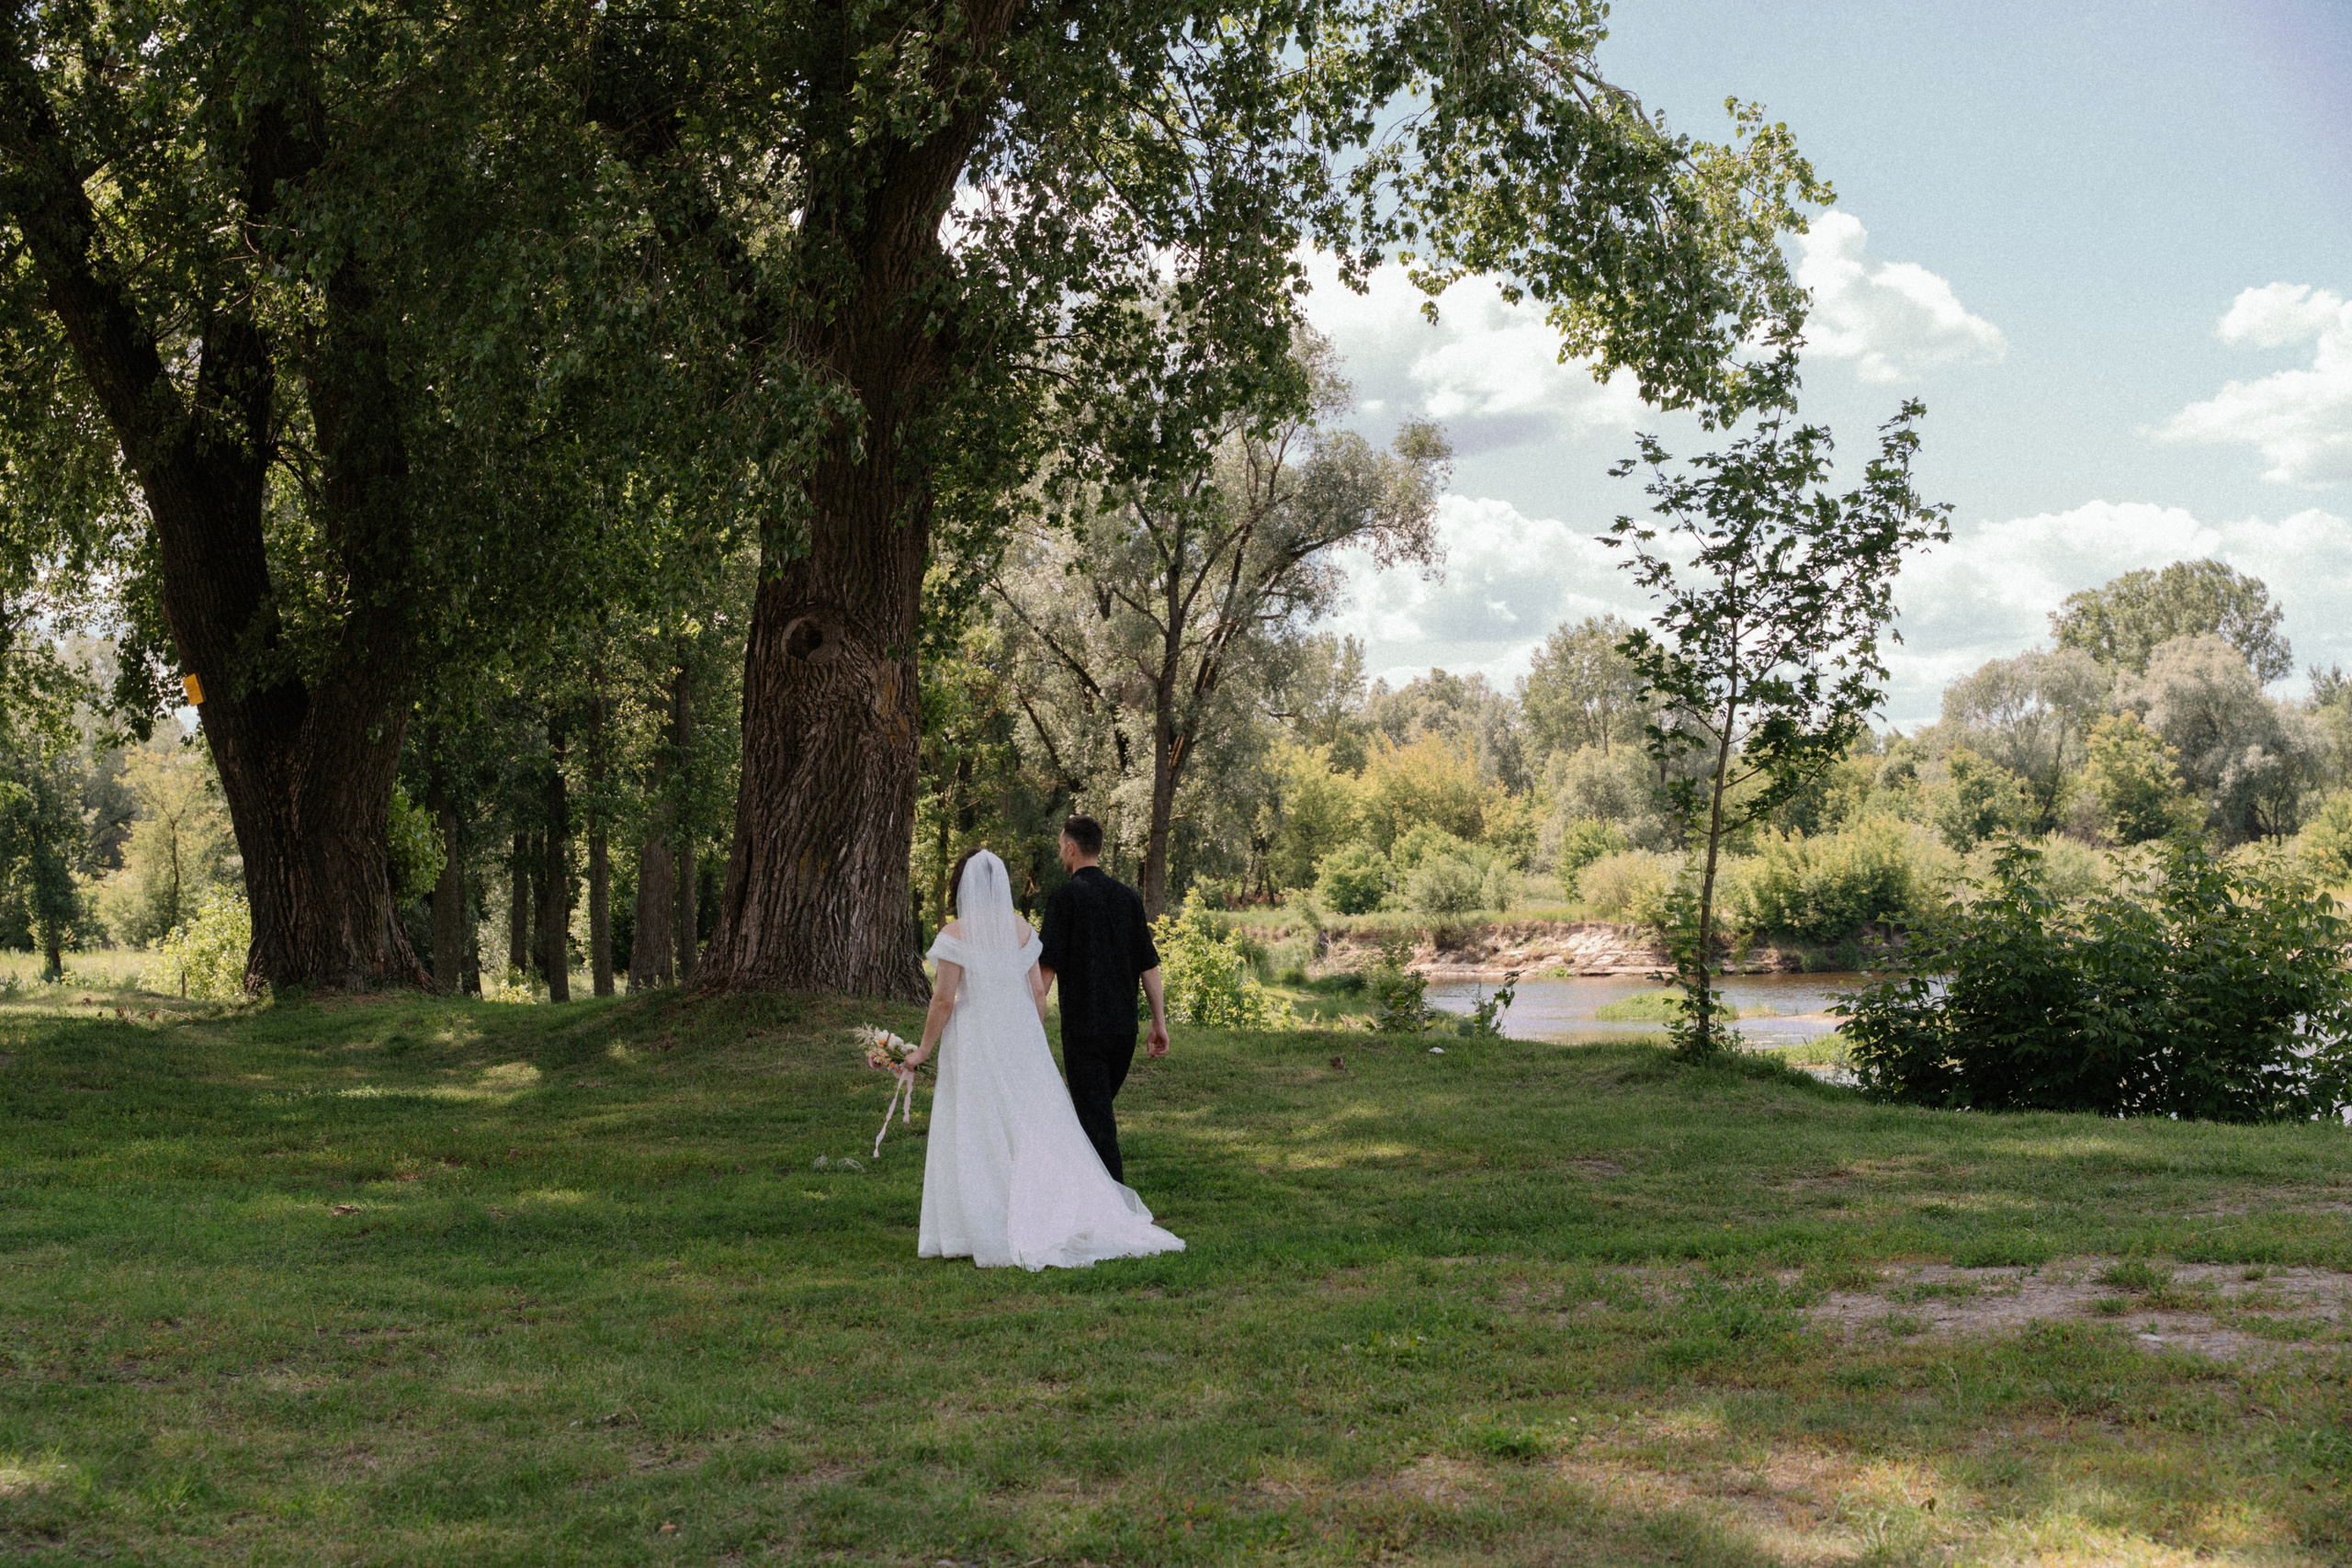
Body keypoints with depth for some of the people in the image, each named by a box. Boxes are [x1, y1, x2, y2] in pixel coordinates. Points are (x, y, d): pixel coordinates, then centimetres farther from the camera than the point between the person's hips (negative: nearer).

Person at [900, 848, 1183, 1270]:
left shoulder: (957, 933, -10)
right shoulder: (1022, 929, 4)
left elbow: (944, 999, -10)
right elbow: (1037, 991, 6)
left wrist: (924, 1049, 0)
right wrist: (1035, 1041, 17)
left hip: (975, 1041, -4)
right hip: (1021, 1036, 4)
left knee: (977, 1136, 2)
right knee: (1036, 1125, 9)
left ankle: (989, 1232, 3)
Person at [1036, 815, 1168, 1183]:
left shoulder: (1065, 897, -10)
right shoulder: (1129, 897, 7)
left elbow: (1048, 967, -12)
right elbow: (1149, 965, 8)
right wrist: (1159, 1021, 12)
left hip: (1083, 1025, -6)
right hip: (1124, 1025, 6)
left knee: (1095, 1116, -4)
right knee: (1099, 1107, 20)